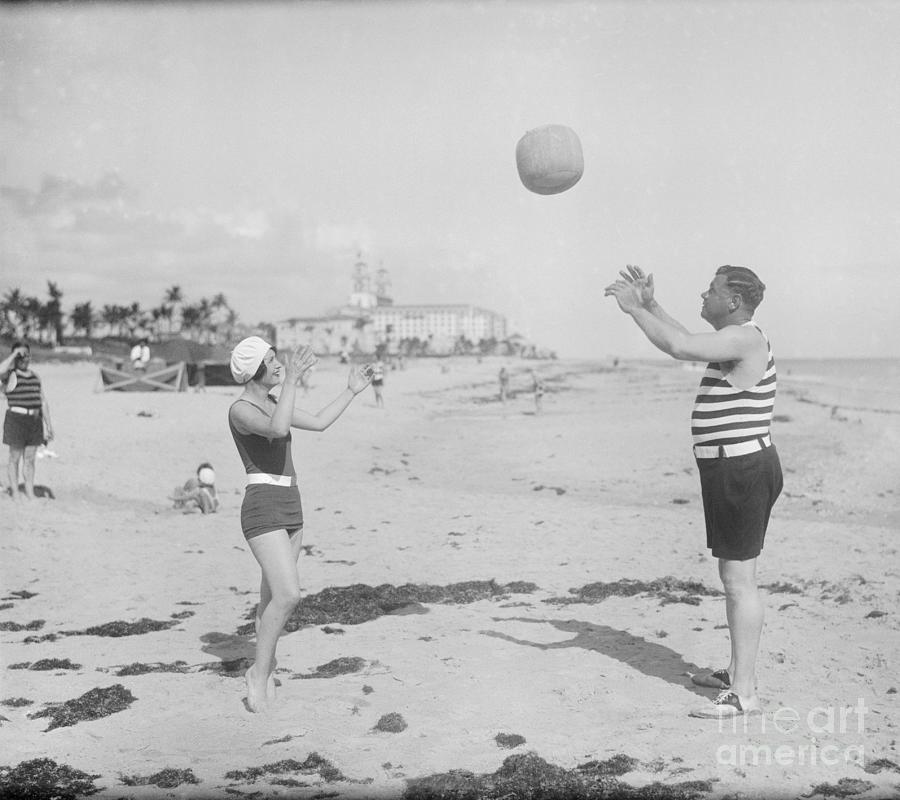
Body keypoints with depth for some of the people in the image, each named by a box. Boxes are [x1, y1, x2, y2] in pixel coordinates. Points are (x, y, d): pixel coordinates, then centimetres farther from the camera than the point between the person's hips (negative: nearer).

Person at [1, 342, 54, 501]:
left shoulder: (35, 376, 12)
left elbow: (43, 402, 14)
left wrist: (49, 425, 10)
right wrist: (14, 354, -21)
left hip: (35, 421, 5)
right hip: (16, 420, -5)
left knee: (30, 459, 9)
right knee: (15, 458, 2)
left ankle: (30, 494, 14)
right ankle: (15, 495, 9)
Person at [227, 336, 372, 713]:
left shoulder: (271, 403, 14)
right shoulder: (240, 410, -13)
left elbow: (319, 423, 22)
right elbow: (278, 430, -33)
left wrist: (351, 391, 22)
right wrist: (292, 380, -32)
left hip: (290, 508, 9)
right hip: (263, 509, -9)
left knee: (273, 597, 13)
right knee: (288, 594, -19)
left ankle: (266, 673, 24)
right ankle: (260, 671, -3)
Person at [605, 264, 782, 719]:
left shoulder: (744, 339, -17)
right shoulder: (737, 339, 15)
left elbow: (678, 347, -31)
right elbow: (686, 343, 32)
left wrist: (632, 308, -18)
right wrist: (649, 304, 22)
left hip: (742, 472, -11)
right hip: (736, 471, 11)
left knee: (739, 581, -8)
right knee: (735, 578, 17)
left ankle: (744, 694, -3)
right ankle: (737, 672, 28)